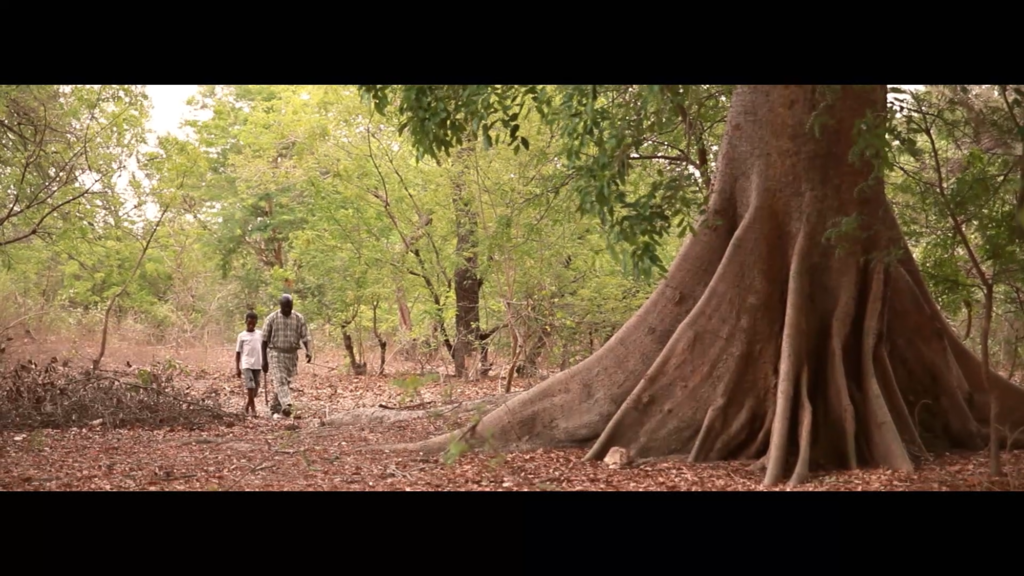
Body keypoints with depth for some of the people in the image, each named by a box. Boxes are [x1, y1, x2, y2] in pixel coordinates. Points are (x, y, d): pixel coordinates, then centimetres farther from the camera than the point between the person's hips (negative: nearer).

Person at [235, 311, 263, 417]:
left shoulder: (260, 334, 7)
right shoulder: (242, 335, 0)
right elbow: (238, 352, 3)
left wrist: (264, 362, 12)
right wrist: (237, 368, 0)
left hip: (257, 365, 3)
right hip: (246, 365, -3)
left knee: (256, 388, 7)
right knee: (250, 387, -13)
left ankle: (248, 405, 26)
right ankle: (253, 409, -10)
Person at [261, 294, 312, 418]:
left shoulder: (299, 319, 1)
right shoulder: (272, 318, -4)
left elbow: (305, 337, -3)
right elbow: (265, 340, -1)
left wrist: (309, 351, -23)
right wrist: (264, 360, -4)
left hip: (292, 355, 3)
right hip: (275, 354, -3)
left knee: (287, 383, 7)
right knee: (280, 381, -19)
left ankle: (275, 409, 21)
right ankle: (286, 406, -36)